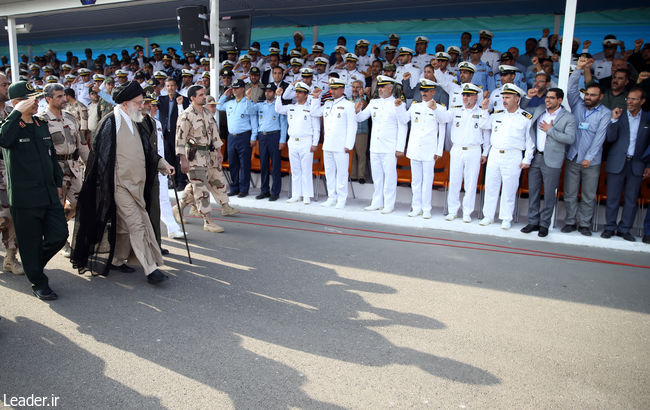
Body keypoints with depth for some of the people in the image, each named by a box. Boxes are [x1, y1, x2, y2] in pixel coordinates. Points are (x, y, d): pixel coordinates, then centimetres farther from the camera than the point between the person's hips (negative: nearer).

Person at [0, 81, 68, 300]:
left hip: (50, 195, 6)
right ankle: (38, 283, 22)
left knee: (59, 236, 6)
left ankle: (34, 264, 34)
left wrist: (58, 182, 18)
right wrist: (18, 112, -27)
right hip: (25, 199, -6)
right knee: (31, 244, 5)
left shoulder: (41, 125, 13)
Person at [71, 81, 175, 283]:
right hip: (120, 184, -8)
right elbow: (102, 156, -12)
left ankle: (117, 260, 31)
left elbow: (148, 151, 22)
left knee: (125, 225, 16)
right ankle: (150, 269, -10)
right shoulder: (111, 123, -12)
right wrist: (104, 186, -13)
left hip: (136, 183, 8)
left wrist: (163, 164, 8)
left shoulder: (136, 124, 13)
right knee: (137, 224, -11)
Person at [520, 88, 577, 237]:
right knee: (533, 191, 9)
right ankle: (533, 222, 19)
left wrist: (550, 130, -14)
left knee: (549, 194, 1)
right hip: (535, 158, 5)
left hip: (552, 161, -4)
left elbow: (570, 138, -15)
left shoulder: (568, 118, -3)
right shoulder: (538, 110, 12)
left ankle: (544, 224, 12)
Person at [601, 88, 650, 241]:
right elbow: (611, 138, -6)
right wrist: (614, 120, -16)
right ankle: (610, 227, 14)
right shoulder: (618, 115, 3)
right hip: (617, 163, -1)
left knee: (631, 199, 6)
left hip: (637, 165, 1)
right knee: (613, 198, 3)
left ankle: (624, 229, 15)